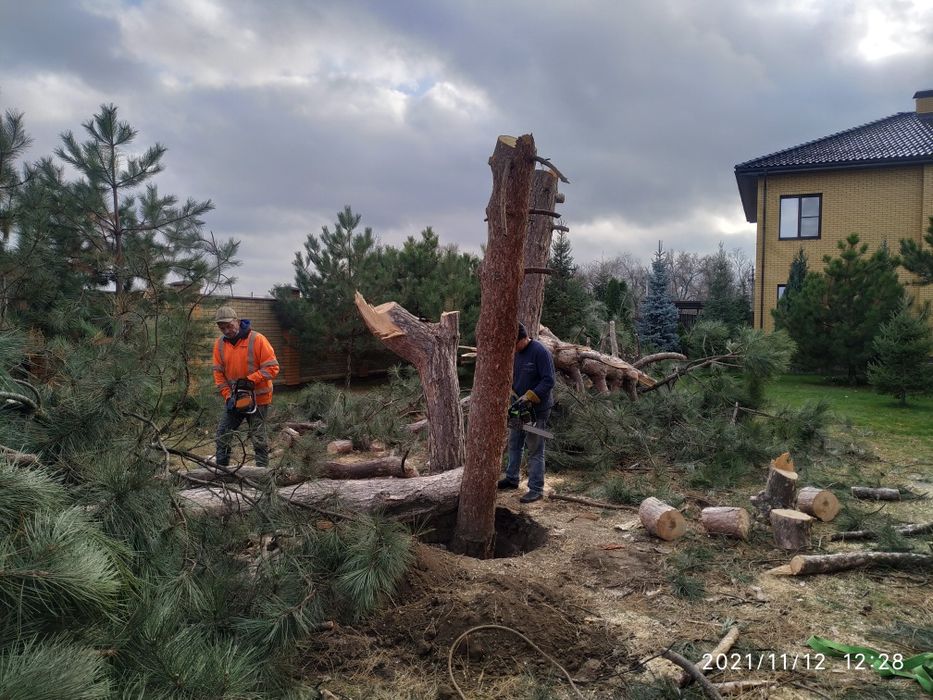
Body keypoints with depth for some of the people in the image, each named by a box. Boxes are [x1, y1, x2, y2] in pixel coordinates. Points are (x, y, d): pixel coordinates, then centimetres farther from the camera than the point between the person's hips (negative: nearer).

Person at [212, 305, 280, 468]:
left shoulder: (257, 340, -15)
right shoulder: (220, 344, 1)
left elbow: (272, 367, -17)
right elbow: (218, 373, 2)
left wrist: (250, 380, -24)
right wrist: (228, 396, -8)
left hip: (257, 398, -5)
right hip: (233, 399, 5)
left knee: (258, 439, 0)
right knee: (222, 435, 7)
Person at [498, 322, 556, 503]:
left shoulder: (541, 352, -18)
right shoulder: (514, 352, 5)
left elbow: (548, 381, -21)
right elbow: (511, 379, 10)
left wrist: (529, 396, -26)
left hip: (537, 410, -8)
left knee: (535, 451, -3)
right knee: (514, 444, 18)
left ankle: (536, 490, 5)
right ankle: (511, 478, 34)